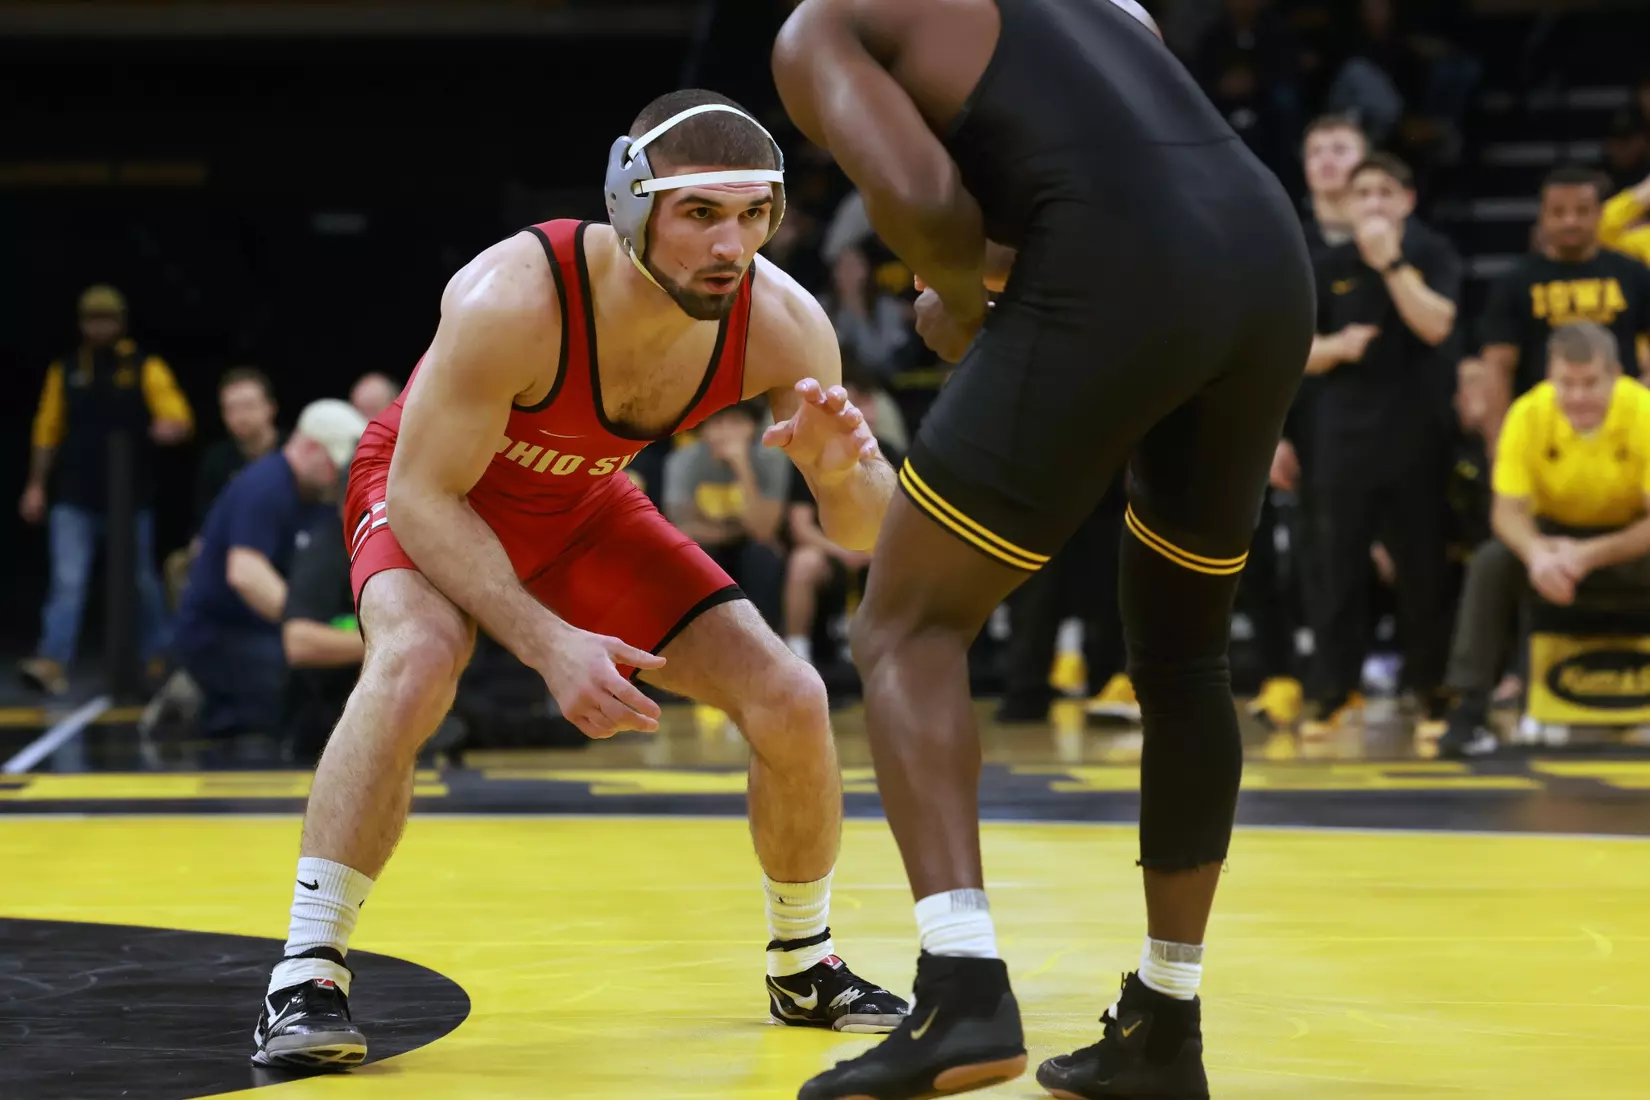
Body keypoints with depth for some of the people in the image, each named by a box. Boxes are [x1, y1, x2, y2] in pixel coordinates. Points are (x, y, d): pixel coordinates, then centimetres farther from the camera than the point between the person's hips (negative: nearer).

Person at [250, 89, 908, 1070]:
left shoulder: (783, 324, -26)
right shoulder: (511, 300, -39)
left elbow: (867, 533, -16)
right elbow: (423, 495, -29)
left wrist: (842, 468, -41)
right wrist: (547, 642, -40)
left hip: (583, 507, 4)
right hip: (435, 496, -4)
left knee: (789, 701, -7)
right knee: (419, 655, -36)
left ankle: (804, 968, 20)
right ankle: (307, 977, -27)